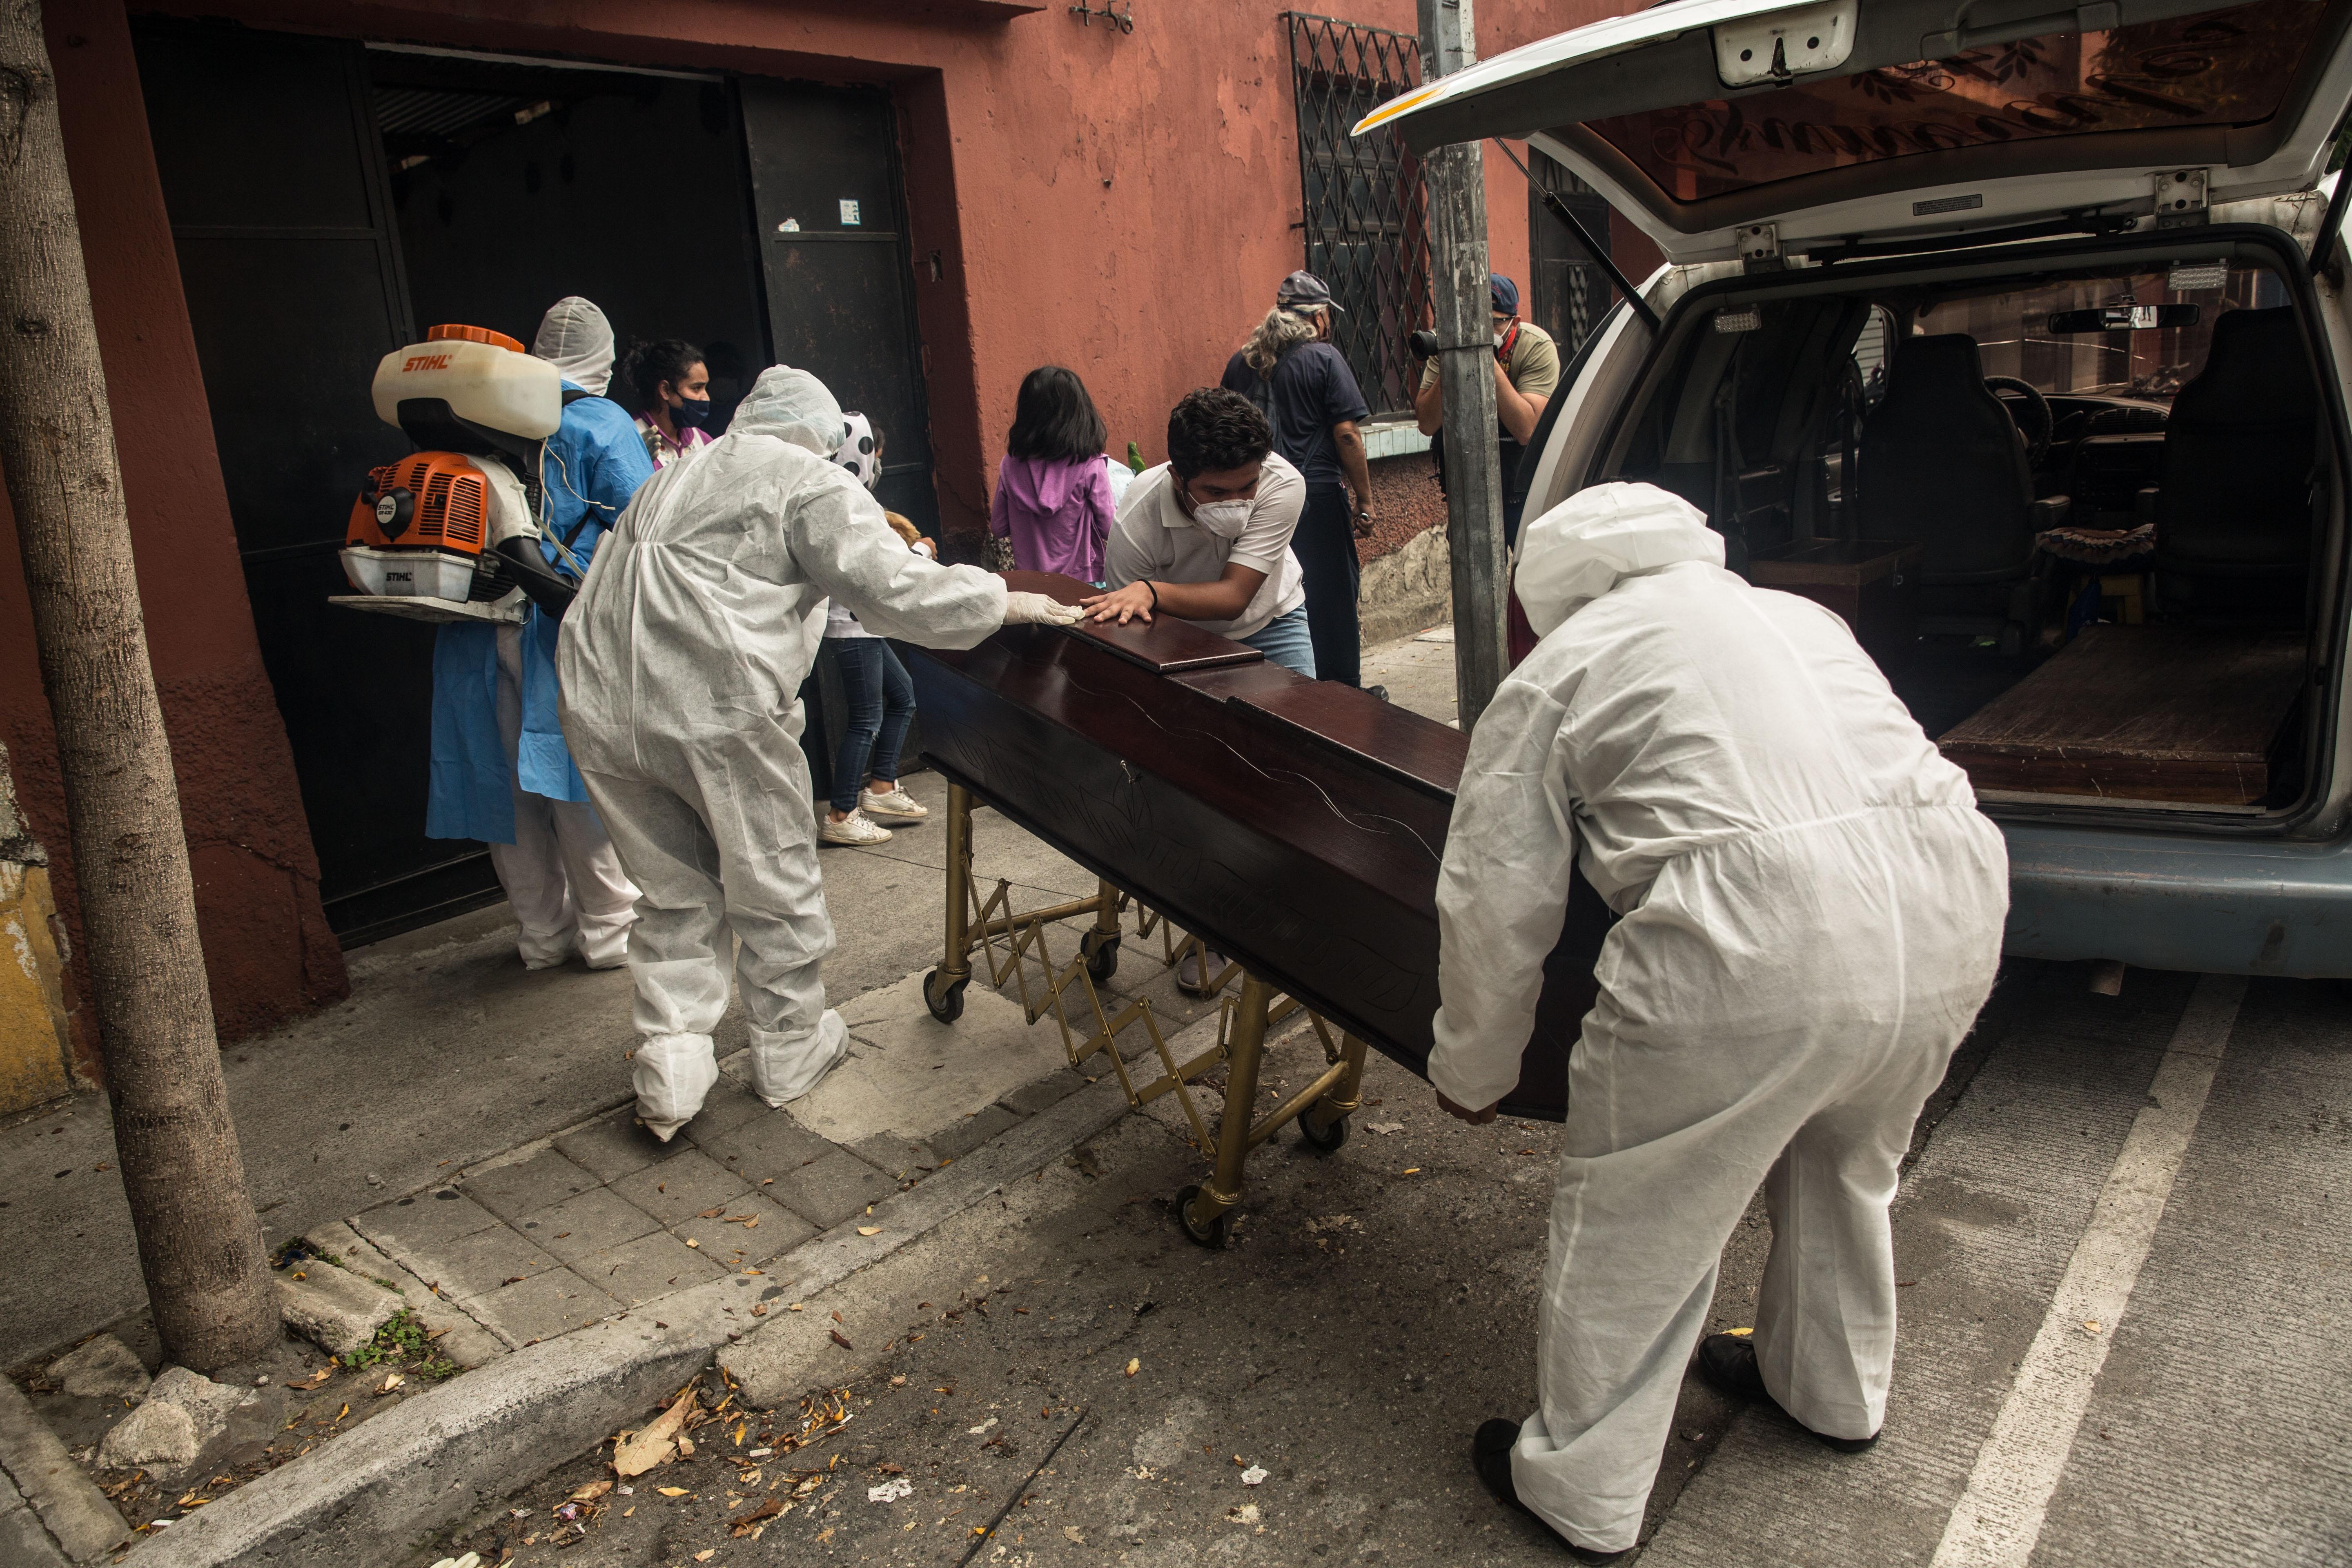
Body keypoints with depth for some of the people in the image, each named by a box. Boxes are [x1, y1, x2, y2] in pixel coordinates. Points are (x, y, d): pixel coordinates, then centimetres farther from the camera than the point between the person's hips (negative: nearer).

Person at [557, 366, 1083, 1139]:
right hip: (716, 706, -7)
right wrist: (1010, 603, 3)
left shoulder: (672, 479, 26)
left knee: (675, 897, 18)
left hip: (599, 709, 7)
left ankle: (670, 1072, 14)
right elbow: (900, 593, -7)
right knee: (775, 890, 12)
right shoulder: (810, 482, 3)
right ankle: (789, 1054, 26)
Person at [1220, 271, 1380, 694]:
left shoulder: (1240, 362, 9)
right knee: (1332, 595, 5)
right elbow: (1346, 433, -10)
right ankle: (1341, 689, 14)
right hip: (1316, 499, -5)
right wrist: (1364, 501, -5)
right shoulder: (1324, 357, -6)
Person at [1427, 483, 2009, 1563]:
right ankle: (1835, 1394, 55)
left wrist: (1470, 1076, 23)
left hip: (1763, 949, -7)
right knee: (1844, 1164, 32)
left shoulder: (1556, 674, 10)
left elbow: (1494, 906, 8)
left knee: (1634, 1227, 13)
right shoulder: (1795, 613, 27)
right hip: (1951, 908, 8)